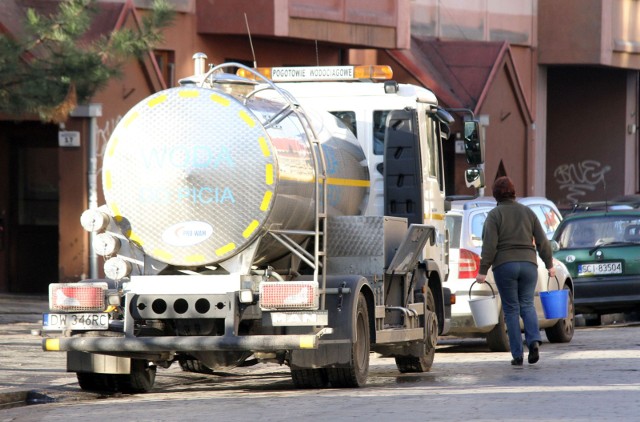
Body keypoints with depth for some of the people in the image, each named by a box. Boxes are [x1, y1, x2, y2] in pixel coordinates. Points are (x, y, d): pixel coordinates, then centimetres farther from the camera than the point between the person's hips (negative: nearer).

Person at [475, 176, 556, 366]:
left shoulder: (494, 215, -2)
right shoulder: (528, 212, 9)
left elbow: (489, 245, -10)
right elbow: (542, 241, 9)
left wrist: (483, 271, -7)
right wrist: (549, 264, 18)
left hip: (504, 265, -3)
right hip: (528, 263, 3)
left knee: (511, 309, 3)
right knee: (527, 305, 10)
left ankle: (517, 354, -1)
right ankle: (534, 340, -16)